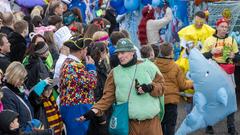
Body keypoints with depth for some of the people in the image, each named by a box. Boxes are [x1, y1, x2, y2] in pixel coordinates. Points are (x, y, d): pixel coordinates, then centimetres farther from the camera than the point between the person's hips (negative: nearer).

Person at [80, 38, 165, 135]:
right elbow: (108, 96, 5)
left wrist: (150, 88, -13)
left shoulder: (147, 66, 4)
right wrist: (95, 110, -9)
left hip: (151, 121, -1)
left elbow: (161, 85, 8)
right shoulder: (115, 72, 7)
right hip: (129, 123, 1)